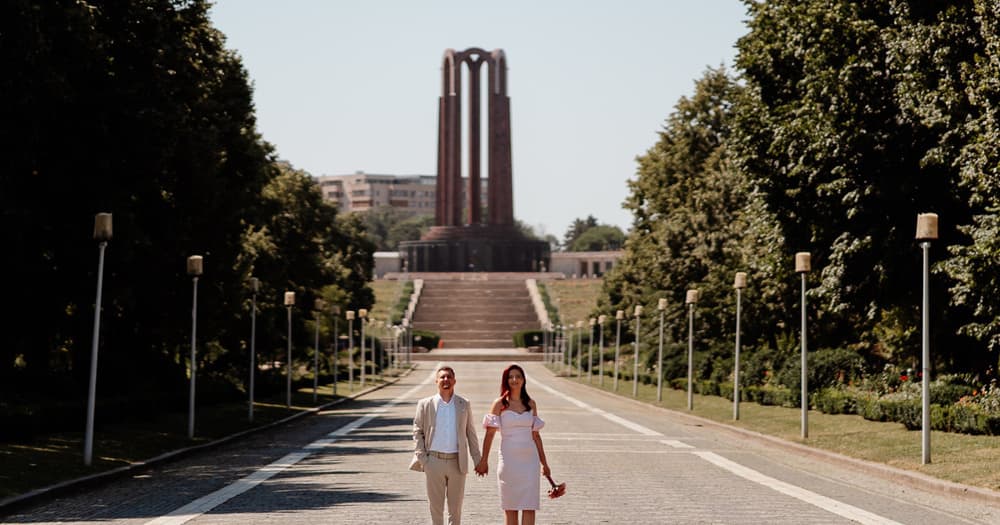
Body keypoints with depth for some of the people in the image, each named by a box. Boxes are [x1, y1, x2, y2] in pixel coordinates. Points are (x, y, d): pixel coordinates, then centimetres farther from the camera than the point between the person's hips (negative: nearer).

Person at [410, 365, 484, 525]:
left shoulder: (464, 404, 5)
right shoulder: (425, 404, 2)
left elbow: (471, 434, 8)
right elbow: (417, 432, 5)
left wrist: (478, 460, 4)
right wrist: (421, 458, -5)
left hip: (457, 462, 1)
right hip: (434, 462, -1)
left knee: (455, 508, 7)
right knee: (436, 506, 6)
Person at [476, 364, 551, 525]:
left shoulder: (531, 404, 9)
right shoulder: (500, 404, 0)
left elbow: (535, 435, 14)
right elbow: (489, 433, -2)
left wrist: (544, 463, 14)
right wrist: (484, 460, -8)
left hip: (530, 459, 2)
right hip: (509, 459, -2)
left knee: (530, 506, -3)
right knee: (510, 507, 3)